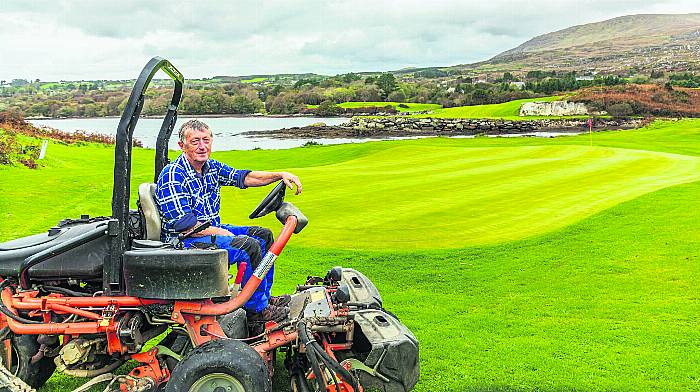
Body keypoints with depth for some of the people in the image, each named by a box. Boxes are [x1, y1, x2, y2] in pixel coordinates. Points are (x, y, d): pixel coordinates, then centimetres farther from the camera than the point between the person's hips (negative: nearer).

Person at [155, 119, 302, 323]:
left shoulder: (212, 167, 8)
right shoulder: (172, 176, -18)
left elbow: (243, 177, 12)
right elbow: (182, 224, -22)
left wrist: (281, 175, 0)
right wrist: (220, 233, -17)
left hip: (212, 230, 10)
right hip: (185, 241, -10)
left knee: (263, 235, 10)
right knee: (249, 246, -25)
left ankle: (264, 297, 15)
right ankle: (256, 310, -13)